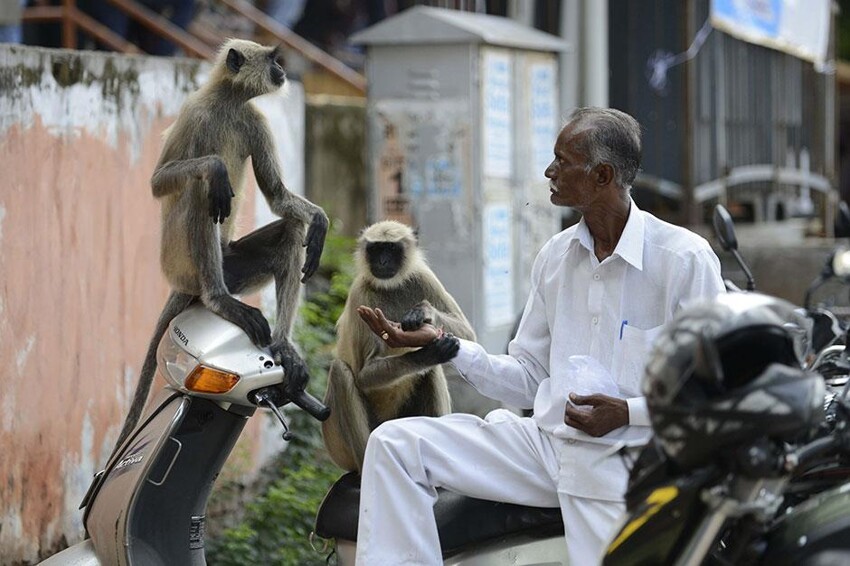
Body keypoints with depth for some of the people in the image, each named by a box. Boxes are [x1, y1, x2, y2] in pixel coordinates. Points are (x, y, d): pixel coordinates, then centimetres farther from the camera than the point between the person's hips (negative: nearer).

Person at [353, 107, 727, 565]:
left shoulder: (684, 259, -6)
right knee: (394, 443, -8)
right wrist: (445, 346, 4)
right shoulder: (556, 256, 14)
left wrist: (628, 412, -18)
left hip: (622, 461, -6)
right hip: (546, 439, 6)